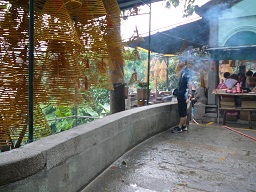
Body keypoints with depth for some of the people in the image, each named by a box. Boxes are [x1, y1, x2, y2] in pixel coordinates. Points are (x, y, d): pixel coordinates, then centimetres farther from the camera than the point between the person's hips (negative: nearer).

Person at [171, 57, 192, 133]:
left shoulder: (187, 71, -12)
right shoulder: (182, 71, 15)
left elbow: (189, 83, -20)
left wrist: (190, 93, -27)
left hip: (184, 94, -9)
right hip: (180, 94, 10)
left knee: (183, 111, -3)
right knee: (182, 111, 14)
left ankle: (179, 127, 3)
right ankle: (184, 126, 23)